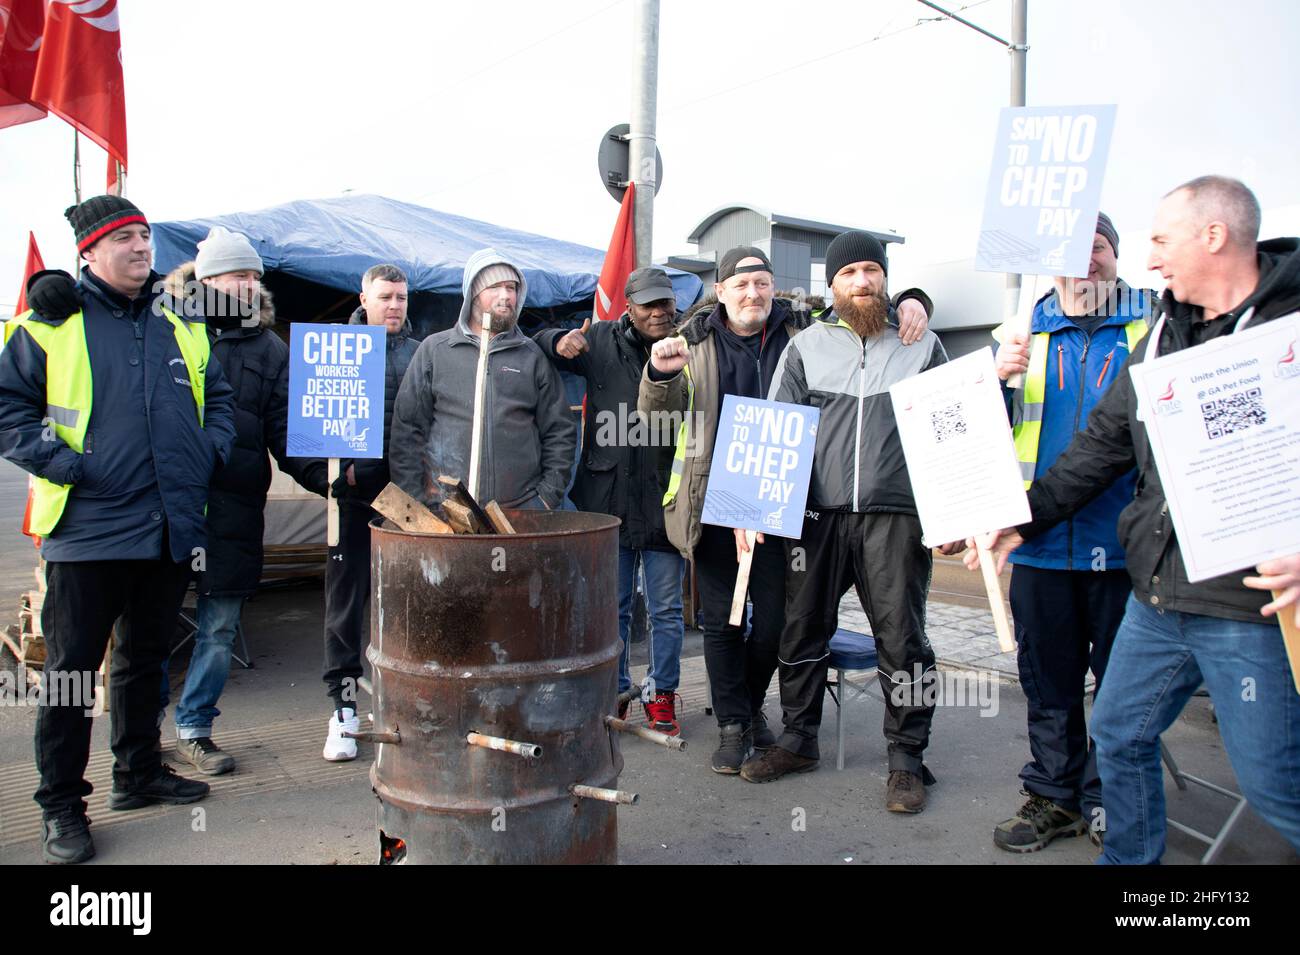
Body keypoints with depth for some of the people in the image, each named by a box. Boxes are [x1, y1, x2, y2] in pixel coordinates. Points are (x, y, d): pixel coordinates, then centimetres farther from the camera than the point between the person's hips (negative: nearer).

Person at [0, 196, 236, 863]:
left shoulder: (180, 322, 12)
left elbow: (218, 395, 20)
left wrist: (211, 450, 5)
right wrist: (60, 463, -15)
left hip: (171, 527, 5)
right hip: (89, 528, -5)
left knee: (146, 658, 17)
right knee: (71, 668, 4)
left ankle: (138, 773, 33)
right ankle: (62, 806, 17)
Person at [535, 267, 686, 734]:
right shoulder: (601, 340, 6)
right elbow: (539, 345, 12)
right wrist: (560, 342, -9)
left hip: (665, 503, -1)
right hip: (609, 500, 1)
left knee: (666, 610, 10)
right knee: (612, 607, 13)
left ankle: (661, 695, 26)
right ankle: (614, 691, 28)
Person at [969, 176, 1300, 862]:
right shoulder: (1164, 333, 13)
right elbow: (1103, 444, 15)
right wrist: (1026, 518, 10)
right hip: (1156, 596, 7)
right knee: (1119, 735, 16)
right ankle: (1128, 859, 35)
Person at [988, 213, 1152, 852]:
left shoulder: (1154, 326, 5)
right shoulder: (1027, 332, 11)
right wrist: (999, 380, -8)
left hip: (1124, 538, -2)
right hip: (1042, 538, 2)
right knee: (1047, 678, 11)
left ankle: (1107, 800, 25)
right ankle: (1053, 794, 26)